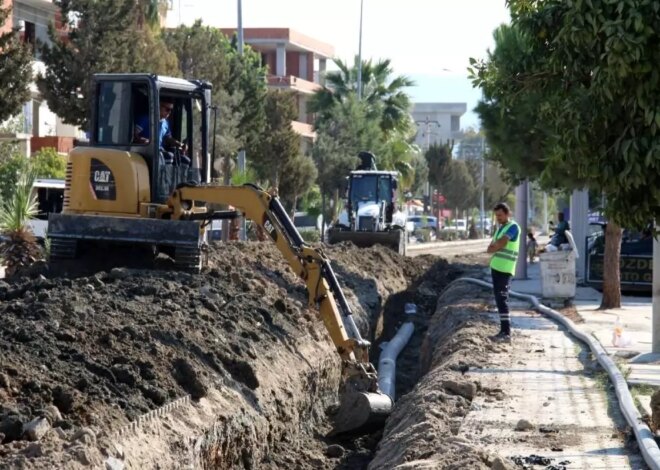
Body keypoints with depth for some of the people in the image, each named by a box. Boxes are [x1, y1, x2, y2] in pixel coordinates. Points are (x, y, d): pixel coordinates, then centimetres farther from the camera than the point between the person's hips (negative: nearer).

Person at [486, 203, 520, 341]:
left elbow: (500, 244, -19)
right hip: (496, 266, 9)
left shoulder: (513, 227, -8)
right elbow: (490, 249, 12)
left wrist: (493, 247, 1)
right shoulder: (500, 228, 19)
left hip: (505, 269, -9)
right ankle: (504, 330, 13)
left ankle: (506, 332, -15)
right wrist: (497, 246, -9)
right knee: (499, 299, 9)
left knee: (502, 299, -13)